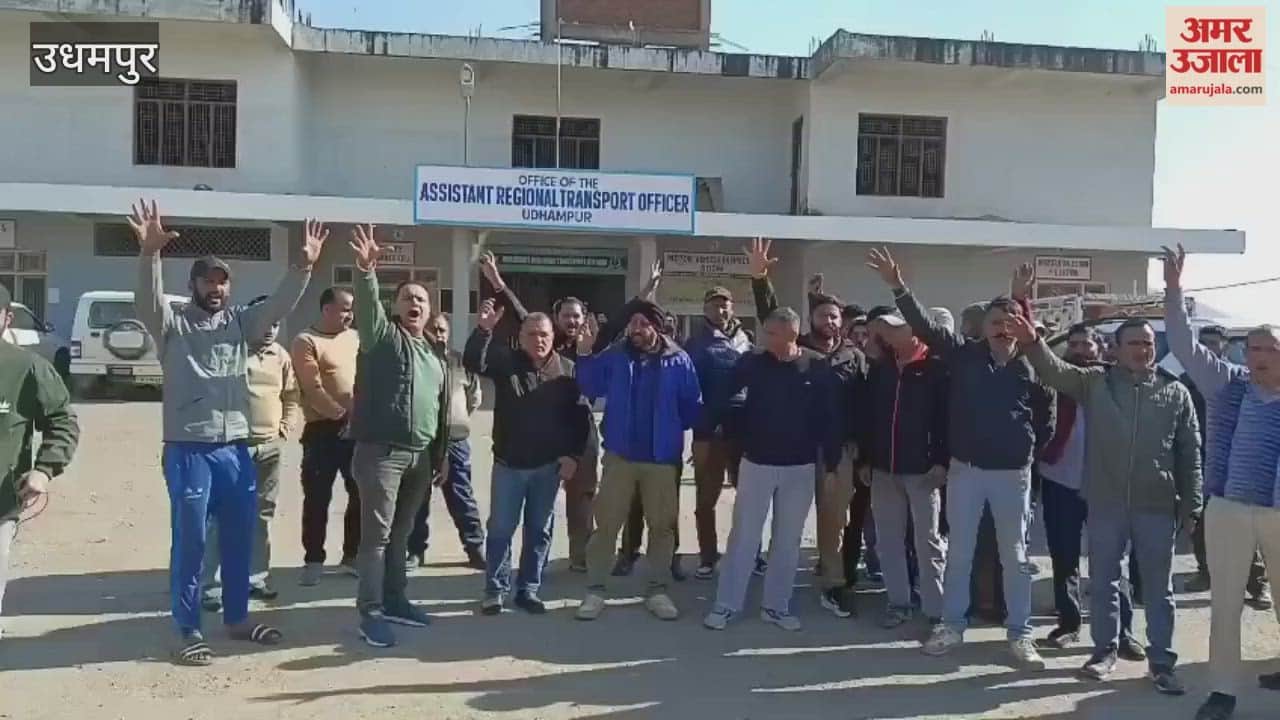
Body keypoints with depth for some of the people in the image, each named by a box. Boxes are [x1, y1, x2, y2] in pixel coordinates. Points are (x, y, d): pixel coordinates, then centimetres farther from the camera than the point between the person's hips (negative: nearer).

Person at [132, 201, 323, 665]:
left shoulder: (241, 322, 9)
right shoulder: (173, 325, -1)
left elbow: (279, 304, -2)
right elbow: (148, 301, -20)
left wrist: (304, 266, -18)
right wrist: (150, 253, -37)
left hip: (236, 448, 5)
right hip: (188, 450, -4)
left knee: (239, 540, 14)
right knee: (190, 542, 2)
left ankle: (238, 619, 29)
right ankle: (189, 632, 12)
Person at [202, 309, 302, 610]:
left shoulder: (281, 356, 10)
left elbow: (292, 398, 17)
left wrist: (286, 428, 5)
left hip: (270, 447, 6)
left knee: (261, 516, 14)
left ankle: (256, 577, 25)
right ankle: (210, 586, 1)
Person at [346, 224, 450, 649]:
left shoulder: (436, 352, 17)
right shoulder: (383, 336, -1)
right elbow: (367, 308, -24)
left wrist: (441, 456, 19)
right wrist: (366, 271, -42)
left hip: (420, 455, 6)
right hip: (381, 451, -6)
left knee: (401, 534, 16)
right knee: (376, 534, -3)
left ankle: (394, 601, 27)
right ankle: (371, 613, 4)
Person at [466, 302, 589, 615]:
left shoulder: (567, 369, -1)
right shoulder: (506, 361, -3)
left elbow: (581, 416, 1)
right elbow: (473, 362, -21)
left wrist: (573, 454, -6)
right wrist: (483, 329, -36)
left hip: (549, 466, 1)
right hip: (509, 464, -1)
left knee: (539, 531, 10)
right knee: (500, 529, 5)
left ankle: (528, 589, 22)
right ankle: (495, 590, 18)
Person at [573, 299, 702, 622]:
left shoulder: (678, 361, -5)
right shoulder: (614, 356, -2)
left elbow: (693, 406, 0)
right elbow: (591, 389, -10)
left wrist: (673, 427, -6)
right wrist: (585, 353, -21)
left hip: (663, 457, 0)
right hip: (620, 454, 0)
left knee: (662, 525, 11)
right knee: (606, 523, 4)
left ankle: (658, 590, 25)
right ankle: (595, 590, 14)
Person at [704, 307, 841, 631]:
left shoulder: (818, 367, -7)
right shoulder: (752, 363, -7)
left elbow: (831, 418, -3)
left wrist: (831, 464, -2)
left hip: (800, 468, 1)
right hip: (757, 463, -1)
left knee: (788, 541, 11)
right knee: (743, 536, 4)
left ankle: (776, 605, 24)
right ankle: (726, 604, 15)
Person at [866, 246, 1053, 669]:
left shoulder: (1032, 367, -4)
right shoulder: (964, 355, -3)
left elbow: (1047, 420, 7)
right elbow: (925, 326, -14)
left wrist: (1028, 448, 3)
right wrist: (898, 287, -25)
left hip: (1012, 472, 0)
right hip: (965, 468, 1)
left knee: (1014, 555, 10)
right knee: (959, 551, 10)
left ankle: (1020, 634, 21)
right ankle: (952, 625, 23)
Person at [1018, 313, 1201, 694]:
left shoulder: (1175, 392, 2)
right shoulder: (1094, 382, 0)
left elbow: (1190, 453, 5)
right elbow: (1056, 371, -16)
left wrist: (1191, 505, 3)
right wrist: (1032, 343, -37)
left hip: (1157, 505, 0)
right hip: (1105, 503, 0)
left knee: (1159, 586, 10)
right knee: (1104, 581, 11)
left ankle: (1161, 661, 22)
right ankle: (1105, 649, 28)